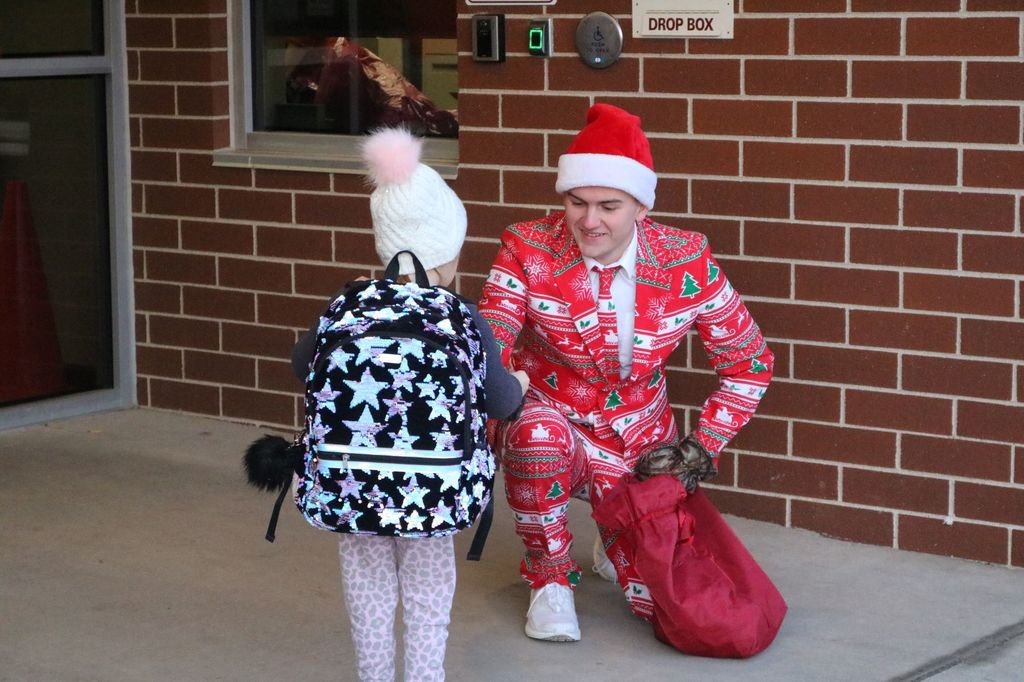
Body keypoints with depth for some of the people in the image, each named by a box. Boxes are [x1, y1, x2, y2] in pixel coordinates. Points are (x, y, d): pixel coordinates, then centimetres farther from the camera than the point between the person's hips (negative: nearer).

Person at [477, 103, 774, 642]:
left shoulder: (685, 261, -11)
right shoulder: (528, 249, -15)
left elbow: (749, 361, -1)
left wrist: (705, 444, -7)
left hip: (638, 446, 2)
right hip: (550, 423, -1)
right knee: (538, 431, -40)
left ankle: (614, 543, 31)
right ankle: (550, 578, -11)